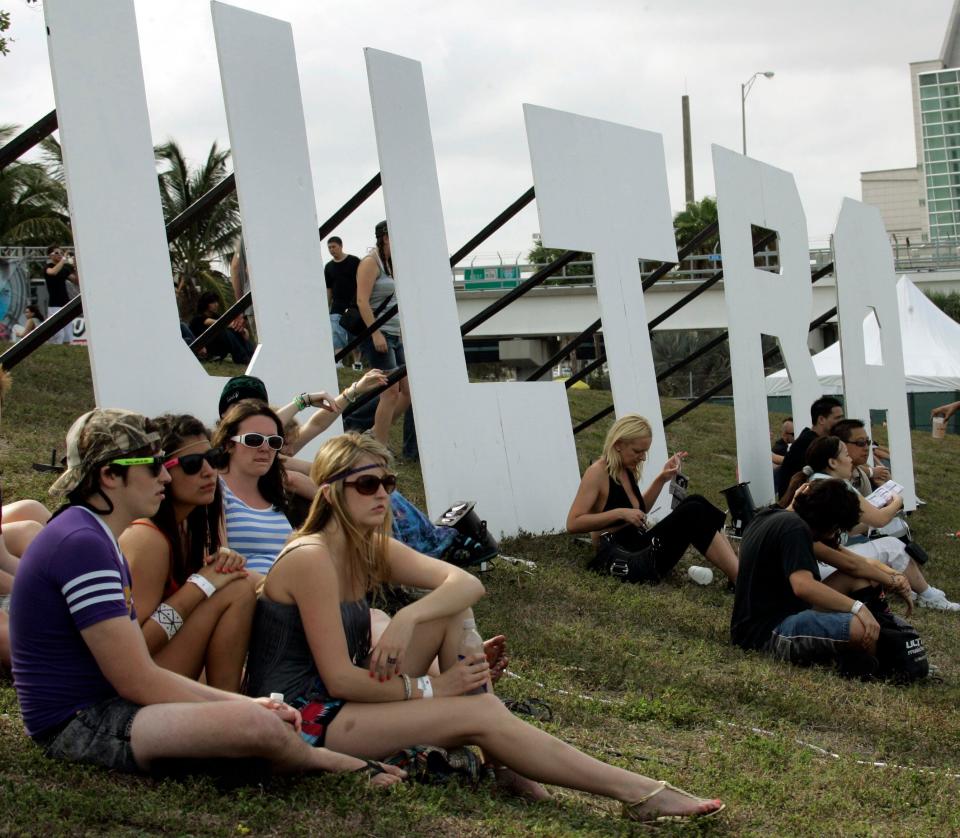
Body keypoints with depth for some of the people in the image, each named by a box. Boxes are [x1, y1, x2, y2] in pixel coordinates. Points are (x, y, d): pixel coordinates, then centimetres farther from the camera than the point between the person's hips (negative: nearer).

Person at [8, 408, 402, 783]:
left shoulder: (95, 539, 17)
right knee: (258, 724, -23)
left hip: (103, 710, 11)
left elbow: (139, 673, 13)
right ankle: (343, 767, 3)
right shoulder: (81, 544, -17)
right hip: (77, 725, -11)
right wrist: (242, 707, -9)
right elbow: (136, 682, -19)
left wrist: (240, 702, 3)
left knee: (276, 718, 3)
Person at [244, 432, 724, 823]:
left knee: (452, 608, -3)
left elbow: (467, 583, -6)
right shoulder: (312, 559, -19)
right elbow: (339, 679, -23)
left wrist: (409, 618, -25)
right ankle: (639, 794, -14)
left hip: (340, 699, 8)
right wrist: (431, 689, -14)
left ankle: (501, 762, -7)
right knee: (482, 714, -17)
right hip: (302, 719, -8)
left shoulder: (372, 550, 5)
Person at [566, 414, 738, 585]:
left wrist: (661, 479, 13)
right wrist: (620, 513, -24)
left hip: (639, 548, 9)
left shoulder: (627, 471, 11)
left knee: (694, 502, -7)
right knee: (692, 514, -20)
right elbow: (573, 524, -20)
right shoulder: (597, 473, -13)